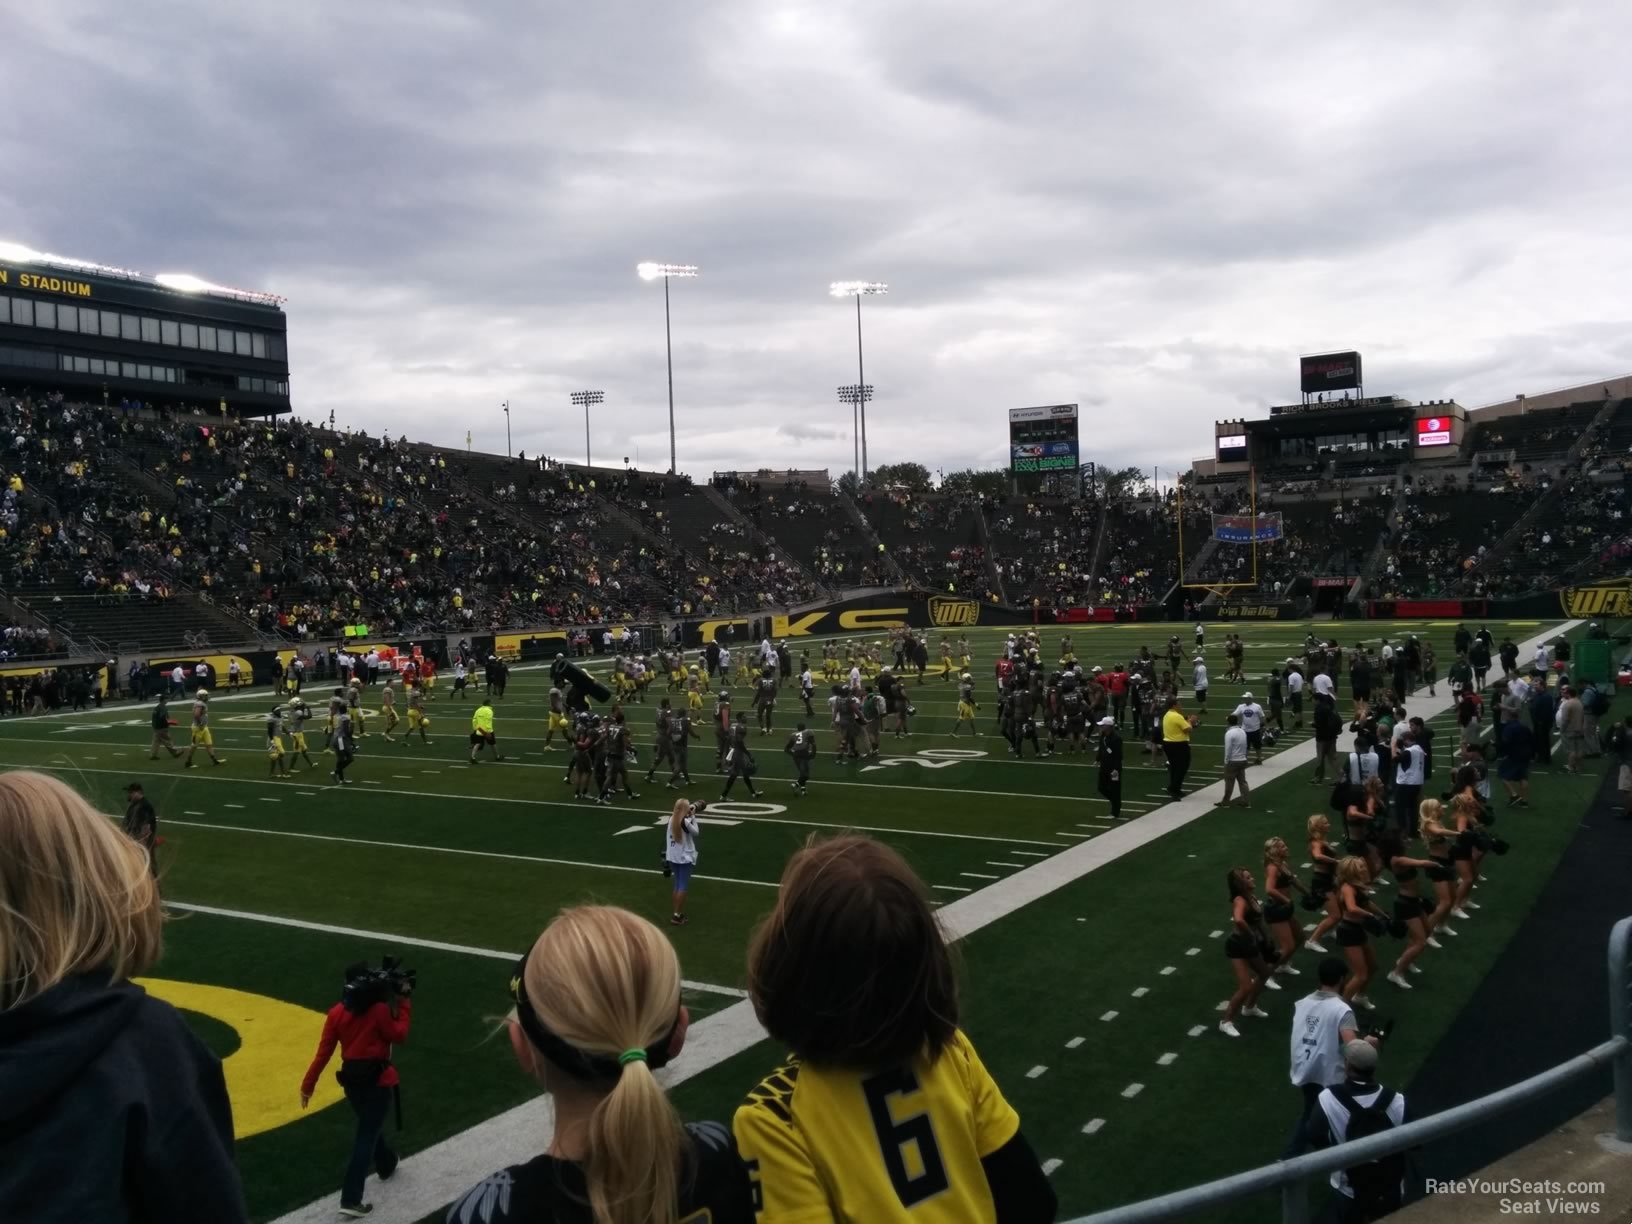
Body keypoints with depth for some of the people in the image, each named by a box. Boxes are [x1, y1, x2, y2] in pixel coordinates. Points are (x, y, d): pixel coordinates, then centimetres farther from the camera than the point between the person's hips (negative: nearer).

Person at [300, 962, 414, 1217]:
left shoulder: (336, 1013, -3)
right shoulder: (379, 1010, -16)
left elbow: (323, 1052, -2)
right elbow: (399, 1035, -6)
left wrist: (308, 1084, 4)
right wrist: (404, 1001, -3)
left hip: (351, 1079, 6)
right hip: (378, 1079, -6)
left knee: (369, 1127, 28)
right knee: (365, 1137, -3)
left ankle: (386, 1165, 50)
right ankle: (350, 1200, -9)